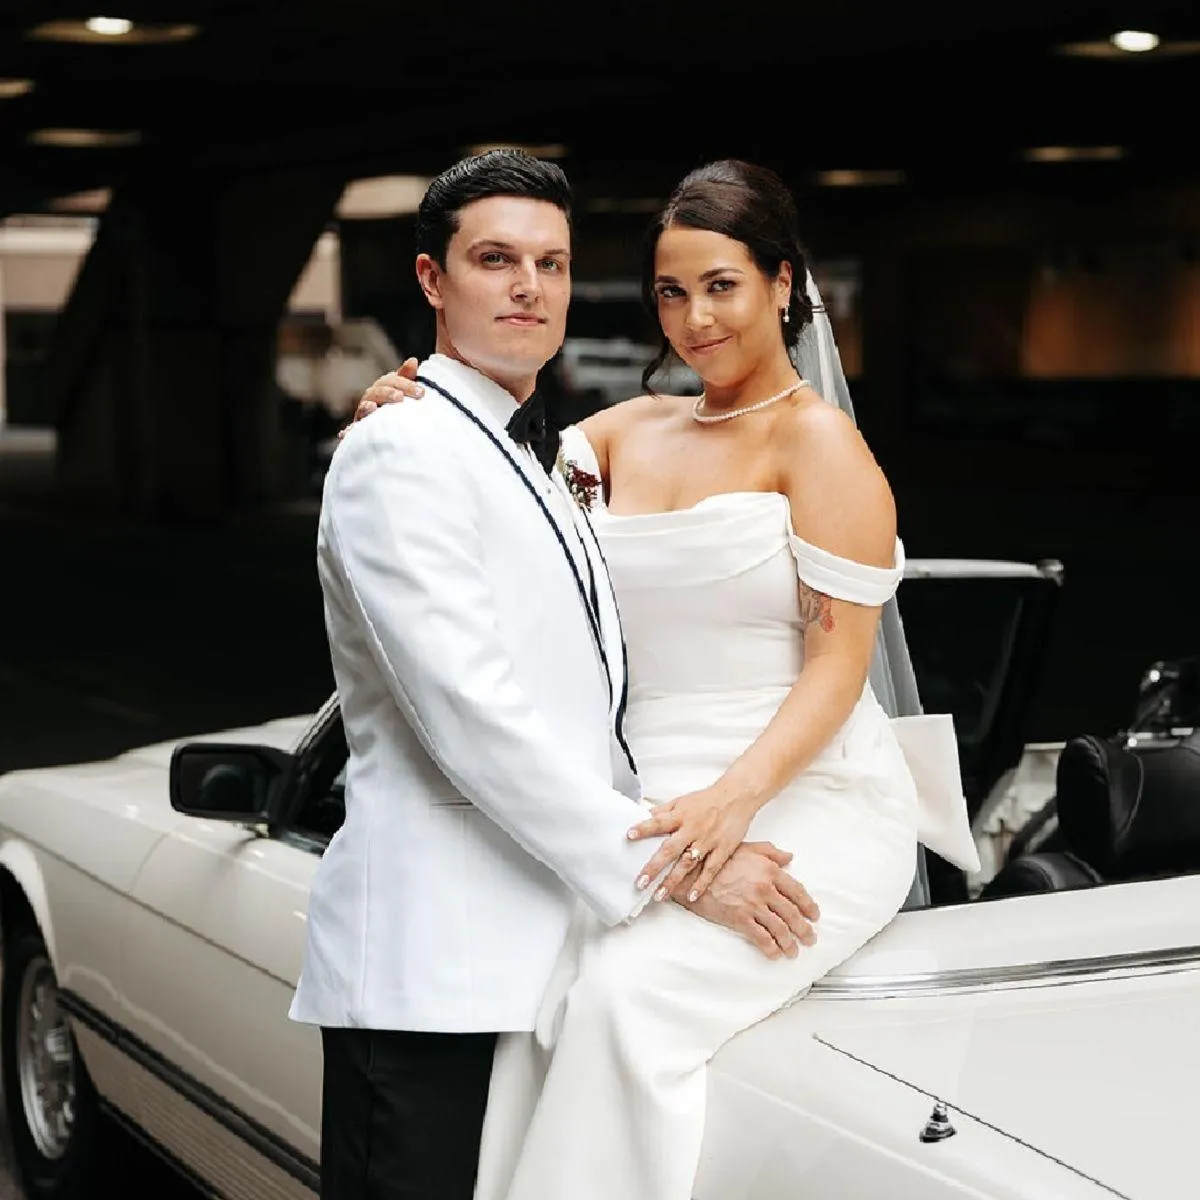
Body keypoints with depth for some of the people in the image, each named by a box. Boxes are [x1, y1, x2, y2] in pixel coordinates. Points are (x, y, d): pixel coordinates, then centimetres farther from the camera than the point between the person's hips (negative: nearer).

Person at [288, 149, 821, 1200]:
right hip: (431, 968, -9)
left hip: (529, 954, 9)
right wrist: (670, 868, -17)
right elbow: (469, 715, -18)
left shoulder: (536, 469, 21)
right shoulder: (401, 452, -9)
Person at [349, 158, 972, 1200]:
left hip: (803, 810, -4)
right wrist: (407, 414, -4)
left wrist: (734, 800, -24)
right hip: (655, 817, 5)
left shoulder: (818, 440, -2)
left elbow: (839, 663, -9)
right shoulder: (630, 431, 17)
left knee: (630, 996, -30)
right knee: (543, 1008, -24)